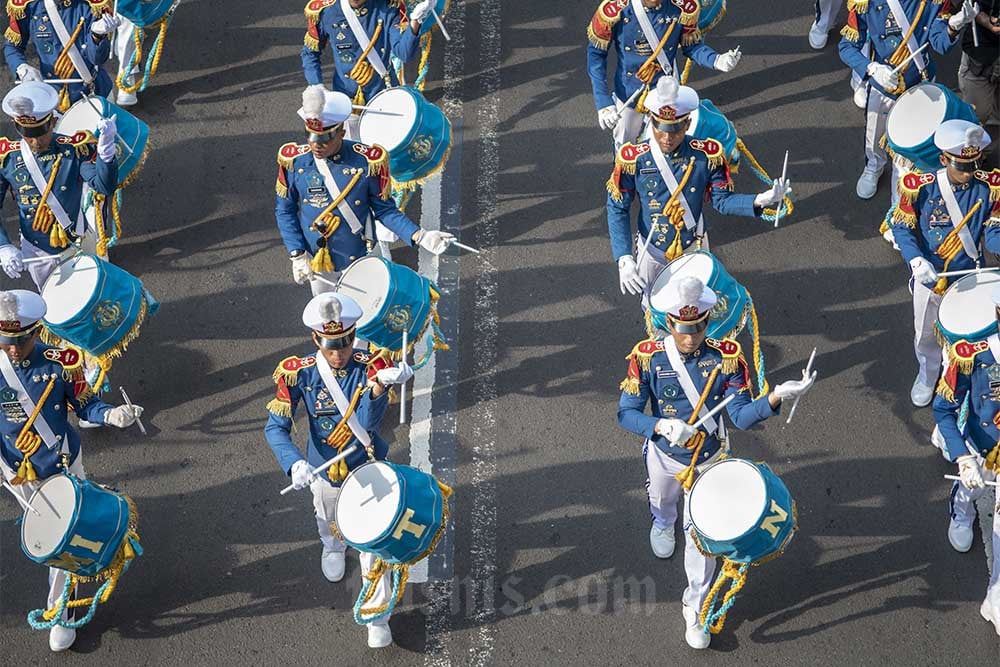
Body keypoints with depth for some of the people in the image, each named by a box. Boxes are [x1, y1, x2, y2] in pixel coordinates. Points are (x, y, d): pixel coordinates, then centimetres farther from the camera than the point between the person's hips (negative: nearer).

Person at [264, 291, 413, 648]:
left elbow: (367, 422, -34)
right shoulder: (299, 373, -22)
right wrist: (295, 463, -42)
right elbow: (275, 427, -24)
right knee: (329, 521, 30)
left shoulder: (371, 366, -24)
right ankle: (333, 549, 66)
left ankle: (377, 614, 22)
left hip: (368, 470, -2)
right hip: (324, 471, 2)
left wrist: (379, 386, -54)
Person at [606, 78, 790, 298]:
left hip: (694, 249, 1)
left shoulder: (707, 155, -21)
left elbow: (722, 200, -13)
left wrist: (758, 201, -32)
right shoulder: (633, 159, -24)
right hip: (652, 252, -1)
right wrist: (624, 259, -25)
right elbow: (617, 209, -16)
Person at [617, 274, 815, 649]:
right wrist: (663, 426, -42)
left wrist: (775, 399, -43)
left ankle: (695, 607, 26)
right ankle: (663, 525, 70)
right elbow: (626, 414, -23)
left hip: (709, 460, -1)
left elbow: (741, 416, -24)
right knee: (662, 502, 31)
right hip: (664, 456, 1)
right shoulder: (647, 357, -25)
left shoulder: (726, 356, -23)